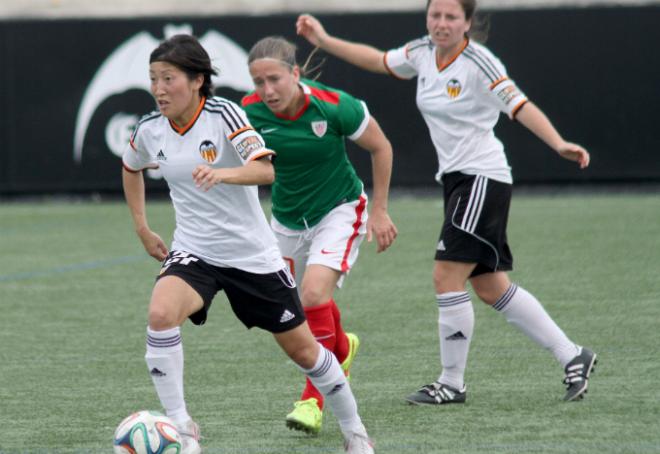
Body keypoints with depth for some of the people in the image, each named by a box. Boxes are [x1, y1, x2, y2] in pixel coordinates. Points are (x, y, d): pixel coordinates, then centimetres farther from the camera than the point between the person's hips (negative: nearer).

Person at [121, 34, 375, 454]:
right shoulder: (150, 131, -3)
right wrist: (142, 228, 15)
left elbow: (266, 169, -31)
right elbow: (131, 168, 22)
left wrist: (223, 173, -50)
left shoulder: (223, 114, -16)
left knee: (303, 350, 9)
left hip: (252, 253, -2)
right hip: (194, 253, 2)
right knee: (161, 313, -29)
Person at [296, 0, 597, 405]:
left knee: (447, 277, -10)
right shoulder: (422, 53, 6)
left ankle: (452, 384, 0)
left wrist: (559, 144, -34)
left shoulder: (478, 62, -16)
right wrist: (325, 41, 18)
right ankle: (572, 356, 19)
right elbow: (376, 60, 22)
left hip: (483, 178, -8)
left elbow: (521, 107, -21)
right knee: (490, 287, 10)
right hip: (457, 179, 8)